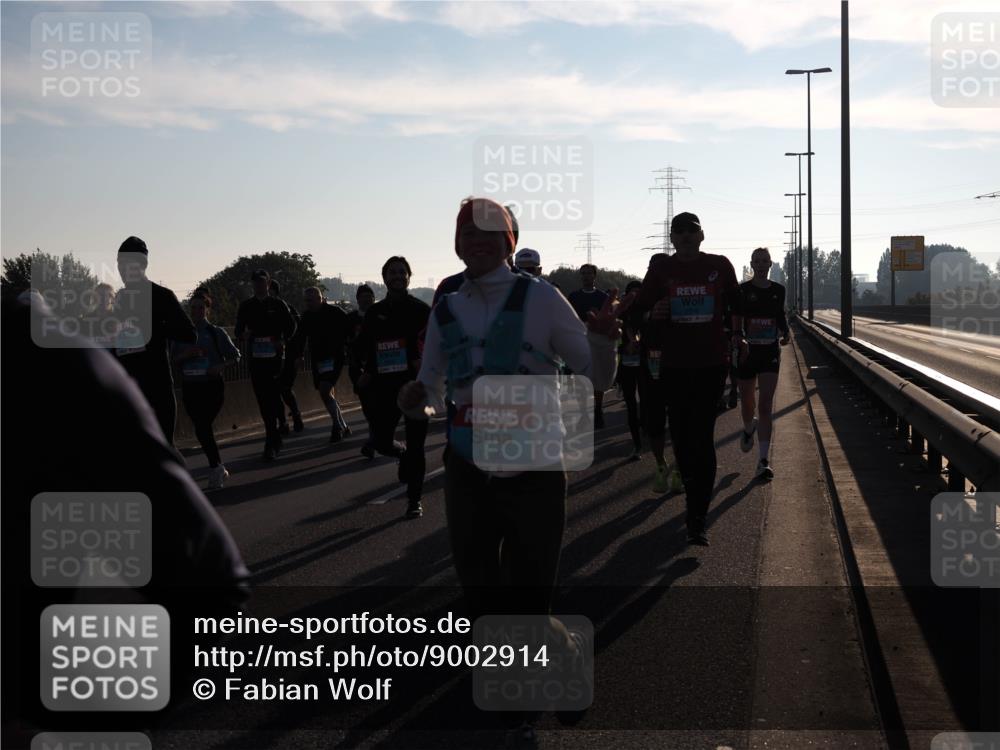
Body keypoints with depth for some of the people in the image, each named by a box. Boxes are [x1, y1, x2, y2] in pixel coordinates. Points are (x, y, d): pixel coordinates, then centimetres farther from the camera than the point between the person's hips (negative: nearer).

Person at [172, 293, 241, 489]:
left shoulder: (217, 333, 2)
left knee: (203, 427, -14)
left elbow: (235, 356, 5)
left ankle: (215, 470, -2)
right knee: (203, 429, 4)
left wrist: (221, 366, -13)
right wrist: (187, 354, -15)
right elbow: (173, 359, 3)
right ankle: (218, 469, 19)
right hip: (190, 387, 3)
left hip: (212, 386, -3)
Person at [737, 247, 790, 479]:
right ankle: (748, 429, 50)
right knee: (748, 403, 12)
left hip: (770, 352, 1)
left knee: (766, 405, -9)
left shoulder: (778, 290, 6)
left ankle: (764, 460, -11)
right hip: (746, 351, -1)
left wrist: (785, 332, 1)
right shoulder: (742, 290, -4)